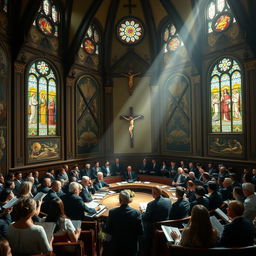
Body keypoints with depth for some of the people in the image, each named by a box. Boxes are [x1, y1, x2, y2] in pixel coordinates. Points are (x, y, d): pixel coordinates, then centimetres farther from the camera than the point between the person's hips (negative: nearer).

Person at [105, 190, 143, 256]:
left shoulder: (112, 212, -17)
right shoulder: (136, 213, -18)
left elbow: (108, 230, -7)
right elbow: (140, 232, -10)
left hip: (116, 246, 0)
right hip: (131, 247, 0)